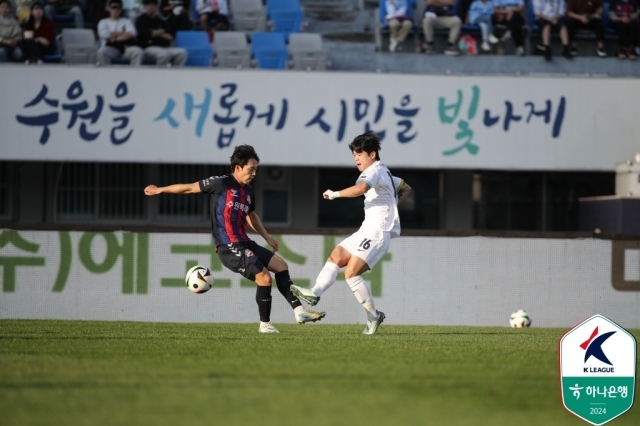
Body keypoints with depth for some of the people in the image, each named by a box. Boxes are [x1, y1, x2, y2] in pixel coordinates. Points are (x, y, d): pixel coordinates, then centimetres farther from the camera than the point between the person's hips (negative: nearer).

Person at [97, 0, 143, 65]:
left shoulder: (127, 21, 20)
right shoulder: (103, 22, 18)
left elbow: (132, 33, -1)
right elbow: (104, 35, -2)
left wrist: (115, 38, -9)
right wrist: (123, 33, 3)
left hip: (126, 47, 1)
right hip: (111, 47, -1)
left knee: (138, 52, -30)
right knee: (102, 51, -37)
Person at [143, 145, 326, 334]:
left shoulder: (248, 192, 13)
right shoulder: (221, 183, -9)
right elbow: (190, 188, -2)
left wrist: (267, 238, 34)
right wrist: (159, 190, 4)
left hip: (244, 244, 8)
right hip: (229, 247, -8)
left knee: (281, 266, 5)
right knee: (264, 277, -15)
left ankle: (299, 311, 7)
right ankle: (265, 325, -1)